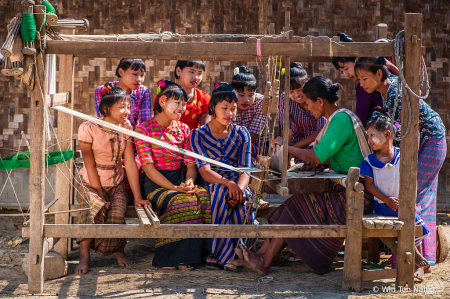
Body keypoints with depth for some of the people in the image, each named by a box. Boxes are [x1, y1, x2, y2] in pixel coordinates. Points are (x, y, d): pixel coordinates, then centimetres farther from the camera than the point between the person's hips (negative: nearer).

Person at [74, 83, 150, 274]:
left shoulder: (126, 127, -2)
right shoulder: (88, 128, -15)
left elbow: (130, 164, -6)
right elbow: (90, 166, -14)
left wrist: (137, 197, -12)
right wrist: (100, 197, -18)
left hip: (115, 185, 3)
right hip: (90, 184, -3)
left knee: (117, 215, -25)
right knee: (92, 209, -33)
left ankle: (118, 251, 3)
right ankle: (84, 257, -24)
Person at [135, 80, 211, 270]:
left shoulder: (183, 129, 15)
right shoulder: (144, 129, -2)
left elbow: (191, 164, 10)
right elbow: (148, 167, -10)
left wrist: (189, 182, -14)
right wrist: (174, 188, -21)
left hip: (179, 180, 5)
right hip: (155, 184, -5)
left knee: (204, 196, -28)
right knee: (182, 201, -34)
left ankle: (187, 256, -23)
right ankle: (169, 258, -25)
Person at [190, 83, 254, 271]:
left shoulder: (241, 134, 14)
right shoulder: (199, 134, 6)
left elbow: (245, 170, 2)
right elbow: (205, 171, -8)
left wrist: (239, 188, -23)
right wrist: (228, 183, -28)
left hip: (237, 185, 2)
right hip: (211, 185, -2)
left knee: (244, 200, -34)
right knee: (221, 191, -38)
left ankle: (218, 255, -31)